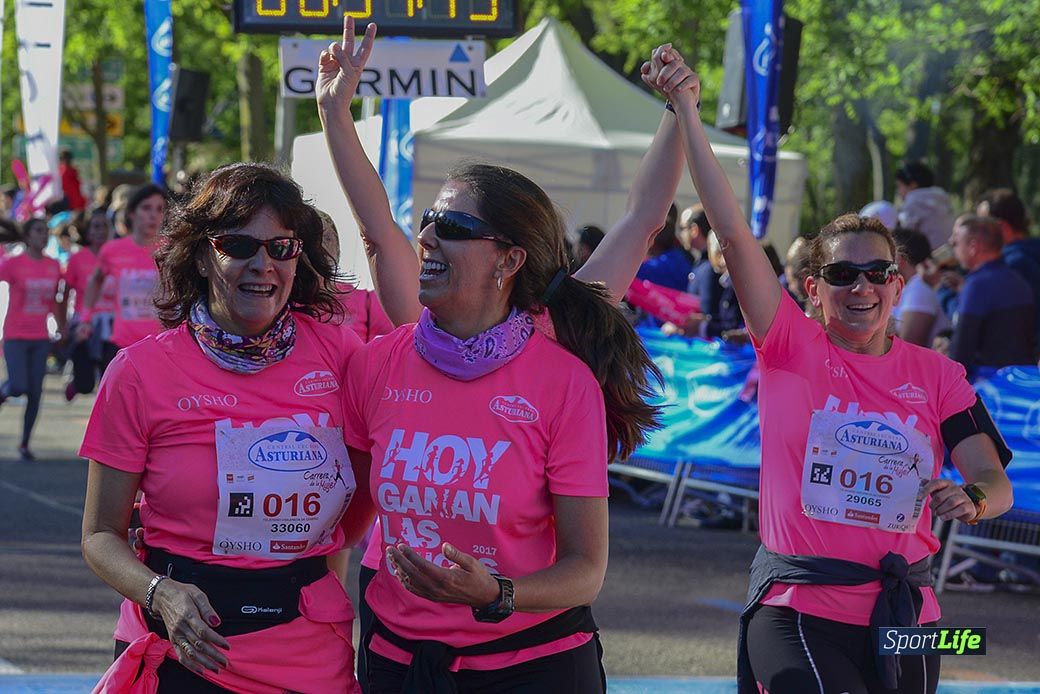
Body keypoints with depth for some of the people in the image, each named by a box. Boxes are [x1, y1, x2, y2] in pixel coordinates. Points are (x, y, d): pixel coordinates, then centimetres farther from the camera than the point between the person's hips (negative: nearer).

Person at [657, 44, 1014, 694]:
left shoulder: (936, 374, 7)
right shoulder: (793, 347, 0)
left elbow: (996, 482, -1)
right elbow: (732, 232, -8)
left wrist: (972, 499, -25)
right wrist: (687, 112, -13)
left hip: (905, 613, 4)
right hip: (801, 611, -4)